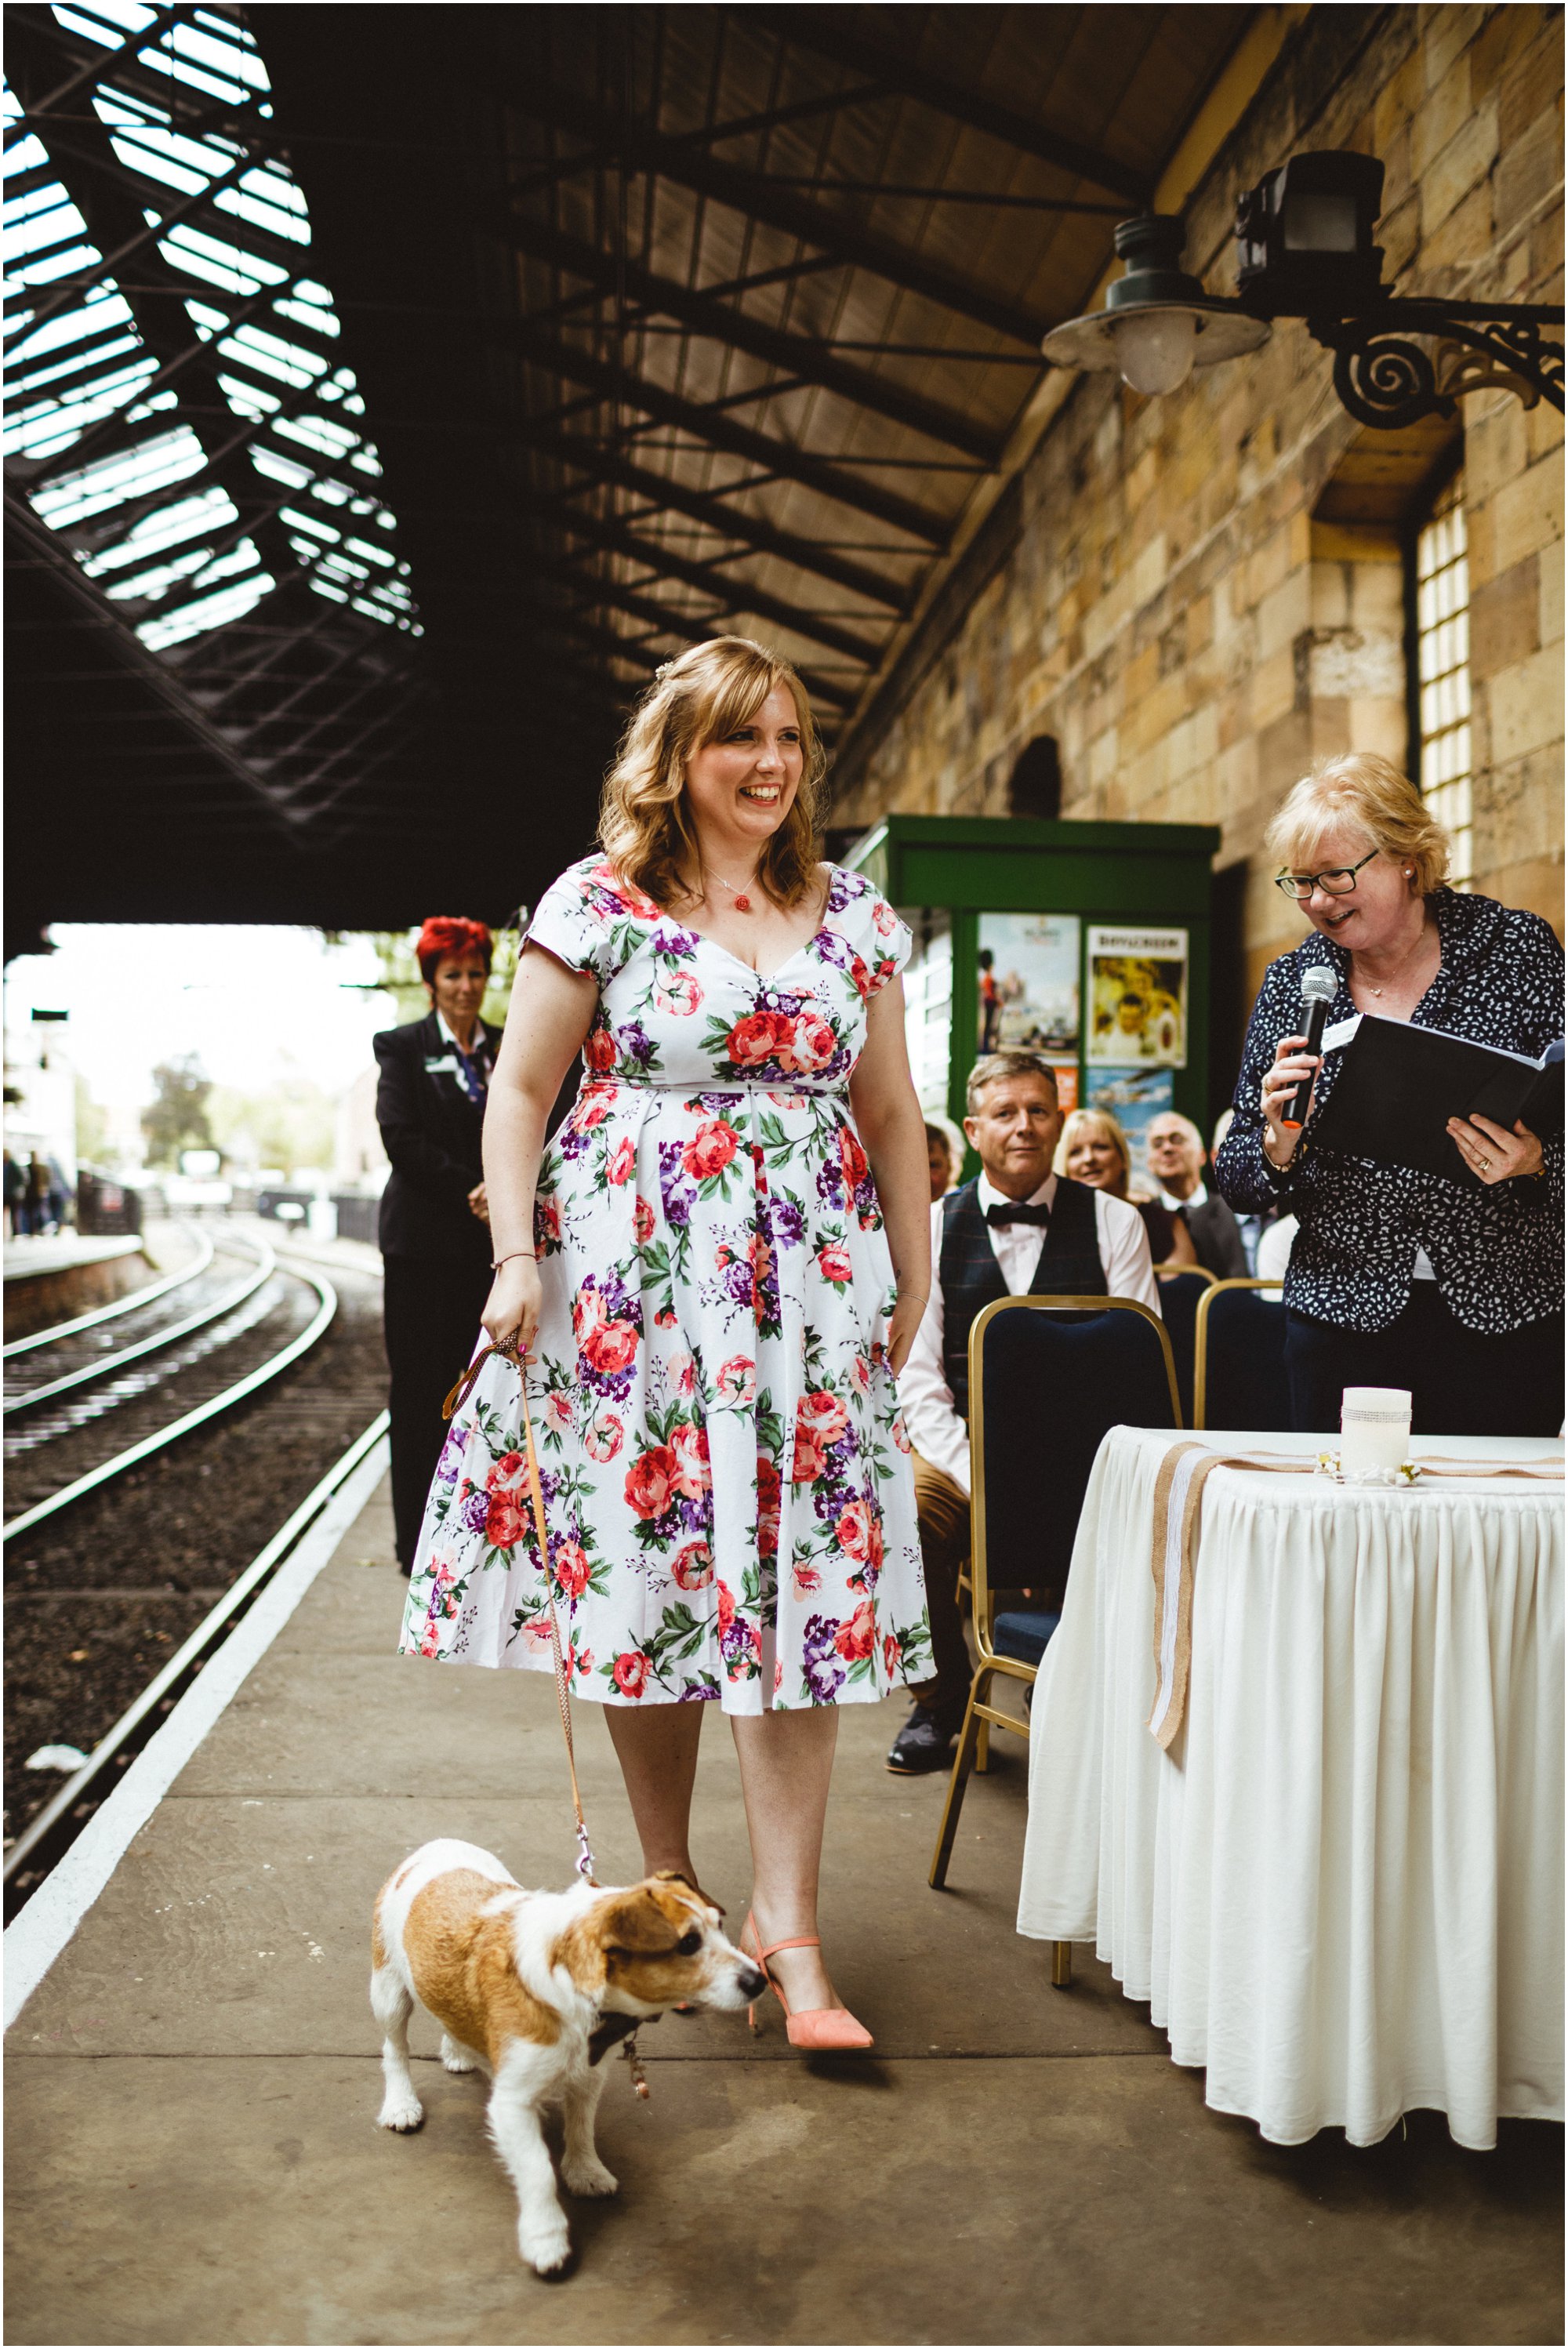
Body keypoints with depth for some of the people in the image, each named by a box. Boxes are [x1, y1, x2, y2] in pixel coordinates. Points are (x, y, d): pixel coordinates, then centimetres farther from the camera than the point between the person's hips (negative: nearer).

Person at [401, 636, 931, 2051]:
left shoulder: (852, 913, 11)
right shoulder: (601, 902, 1)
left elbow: (892, 1114, 14)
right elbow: (521, 1093, 1)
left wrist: (916, 1276, 12)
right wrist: (517, 1256, -8)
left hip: (809, 1281, 3)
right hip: (635, 1274, -2)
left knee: (806, 1579, -3)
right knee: (644, 1563, 3)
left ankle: (787, 1926, 3)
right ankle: (668, 1882, 23)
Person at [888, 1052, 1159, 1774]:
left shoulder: (1114, 1221, 7)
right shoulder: (932, 1226, 6)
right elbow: (917, 1376, 0)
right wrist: (977, 1478, -15)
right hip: (964, 1444, 0)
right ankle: (943, 1697, -3)